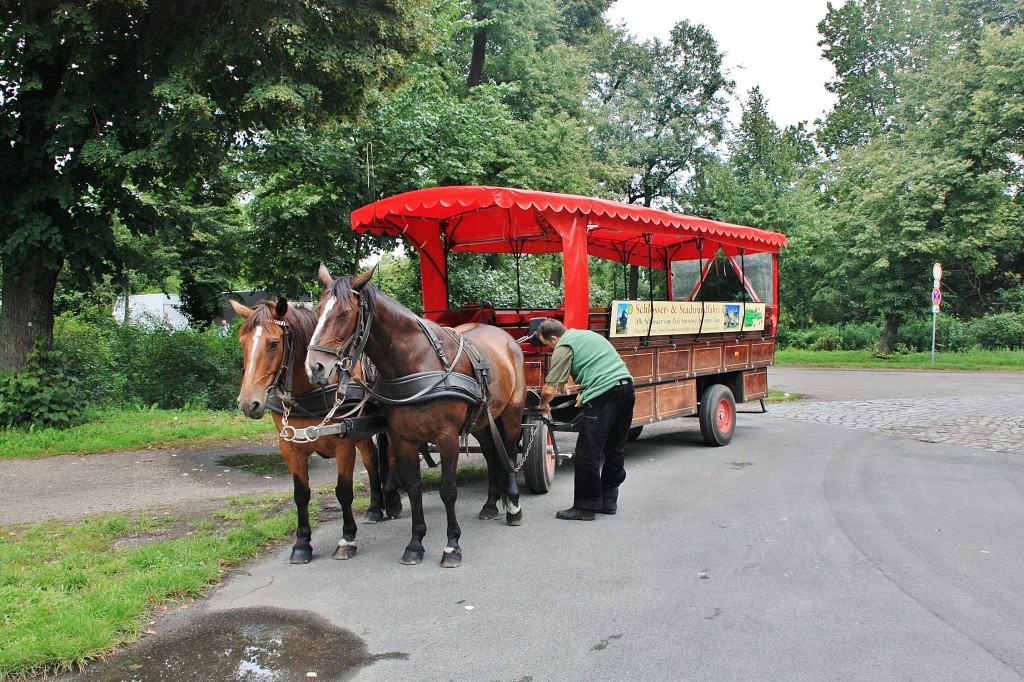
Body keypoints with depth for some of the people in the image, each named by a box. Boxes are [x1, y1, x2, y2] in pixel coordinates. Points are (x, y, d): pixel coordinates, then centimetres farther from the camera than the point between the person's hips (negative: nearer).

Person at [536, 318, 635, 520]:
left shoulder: (563, 347, -2)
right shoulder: (586, 334, 24)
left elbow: (549, 389, -5)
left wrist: (543, 405, 15)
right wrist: (585, 392, 36)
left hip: (603, 395, -9)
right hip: (626, 385, 9)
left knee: (587, 454, -1)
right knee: (615, 450, 17)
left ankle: (585, 507, 5)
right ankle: (608, 500, 27)